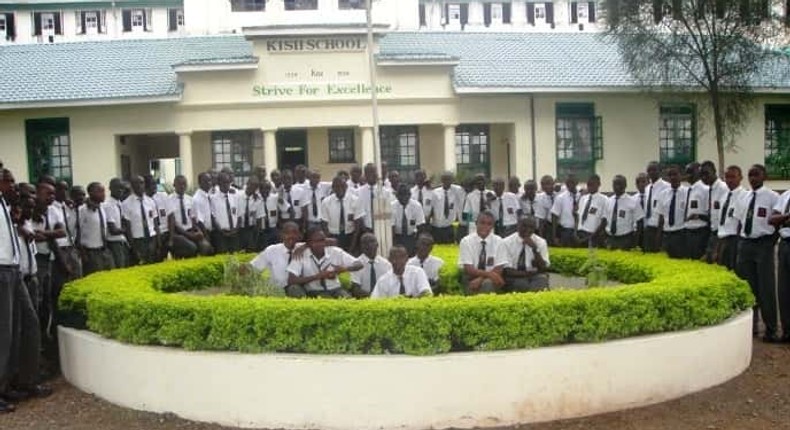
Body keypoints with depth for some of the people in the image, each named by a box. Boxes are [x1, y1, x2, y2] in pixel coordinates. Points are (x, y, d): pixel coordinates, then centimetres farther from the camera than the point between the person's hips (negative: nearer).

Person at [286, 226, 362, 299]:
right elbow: (291, 281, -20)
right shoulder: (301, 255, -11)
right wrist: (317, 276, -24)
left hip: (335, 290, 2)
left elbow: (359, 265, -3)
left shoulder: (335, 252, -4)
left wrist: (344, 268, -25)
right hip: (313, 292, -2)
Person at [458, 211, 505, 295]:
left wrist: (480, 279, -23)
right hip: (470, 279, -1)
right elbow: (469, 269, -12)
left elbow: (498, 270, -6)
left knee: (488, 284, -34)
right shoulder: (466, 241, -4)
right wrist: (488, 274, -30)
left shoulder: (498, 241, -1)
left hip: (490, 279, 1)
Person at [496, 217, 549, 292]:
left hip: (535, 279, 1)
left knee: (542, 279, -32)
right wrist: (528, 273, -17)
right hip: (513, 279, -1)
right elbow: (506, 271, -11)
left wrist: (535, 248, -18)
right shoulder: (506, 243, -4)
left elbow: (543, 269, -8)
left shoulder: (541, 242, 2)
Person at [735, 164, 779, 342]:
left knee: (766, 287, 0)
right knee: (747, 286, 12)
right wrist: (739, 245, 10)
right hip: (745, 244, 5)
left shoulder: (772, 197, -8)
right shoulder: (744, 198, 9)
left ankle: (771, 329, 10)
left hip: (763, 244, -5)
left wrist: (771, 244, -10)